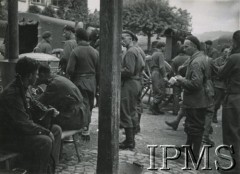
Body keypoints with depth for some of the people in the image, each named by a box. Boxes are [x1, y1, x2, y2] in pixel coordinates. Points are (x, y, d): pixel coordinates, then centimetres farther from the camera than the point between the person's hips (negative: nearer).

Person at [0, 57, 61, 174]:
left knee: (56, 130, 4)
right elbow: (24, 124, -29)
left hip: (23, 129, 10)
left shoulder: (23, 88, 2)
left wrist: (46, 111, 4)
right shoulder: (12, 94, -28)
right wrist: (46, 131, -21)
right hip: (10, 137, -10)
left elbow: (32, 103, 22)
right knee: (45, 141, -28)